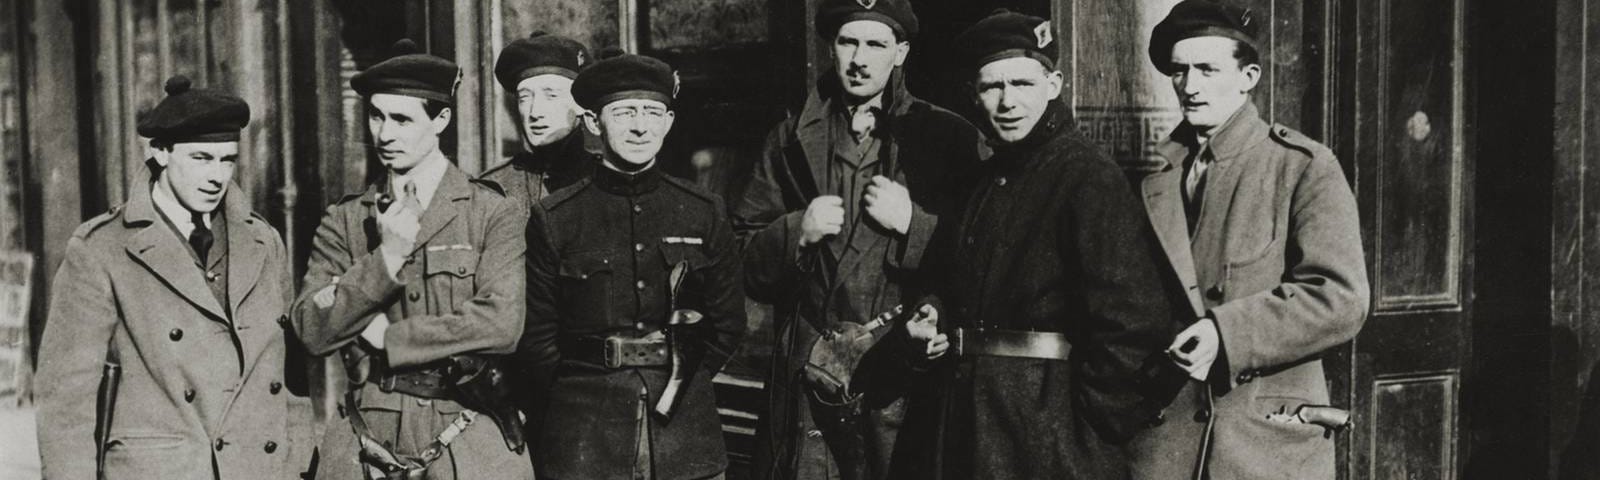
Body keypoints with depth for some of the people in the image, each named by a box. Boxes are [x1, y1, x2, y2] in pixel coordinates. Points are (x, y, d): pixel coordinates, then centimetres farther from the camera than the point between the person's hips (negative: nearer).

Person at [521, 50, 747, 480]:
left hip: (686, 427, 2)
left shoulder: (705, 213, 4)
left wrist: (681, 380, 4)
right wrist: (584, 395, 0)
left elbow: (728, 324, 9)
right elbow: (539, 336, 3)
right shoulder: (554, 219, -1)